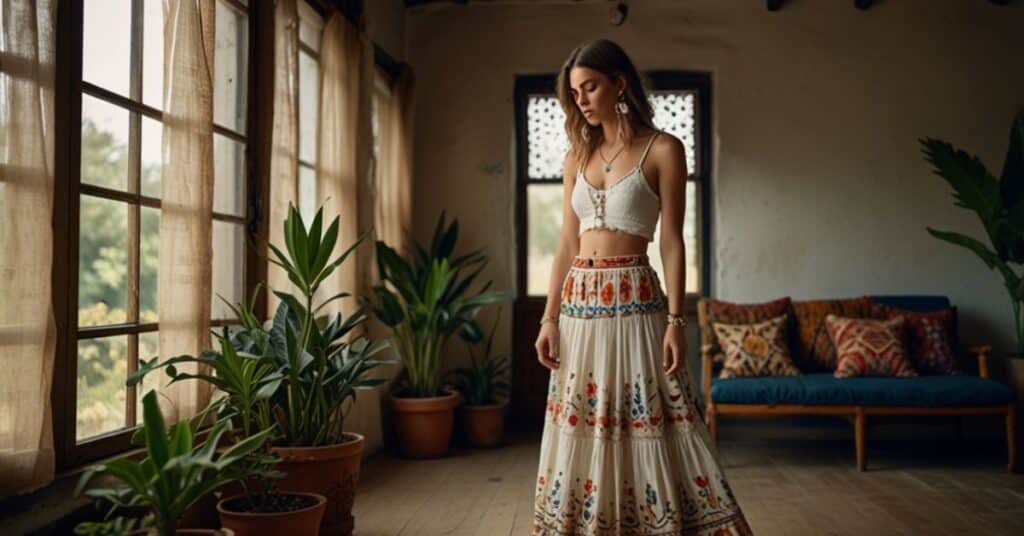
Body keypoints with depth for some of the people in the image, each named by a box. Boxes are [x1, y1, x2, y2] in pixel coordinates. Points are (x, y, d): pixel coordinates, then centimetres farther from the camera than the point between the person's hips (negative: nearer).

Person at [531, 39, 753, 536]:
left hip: (632, 303, -5)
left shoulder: (663, 149, -3)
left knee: (649, 438, -3)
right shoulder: (577, 155, 12)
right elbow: (567, 244, 11)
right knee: (580, 435, 10)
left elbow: (672, 241, -6)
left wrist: (674, 320, -13)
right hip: (579, 305, 5)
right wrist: (549, 317, 5)